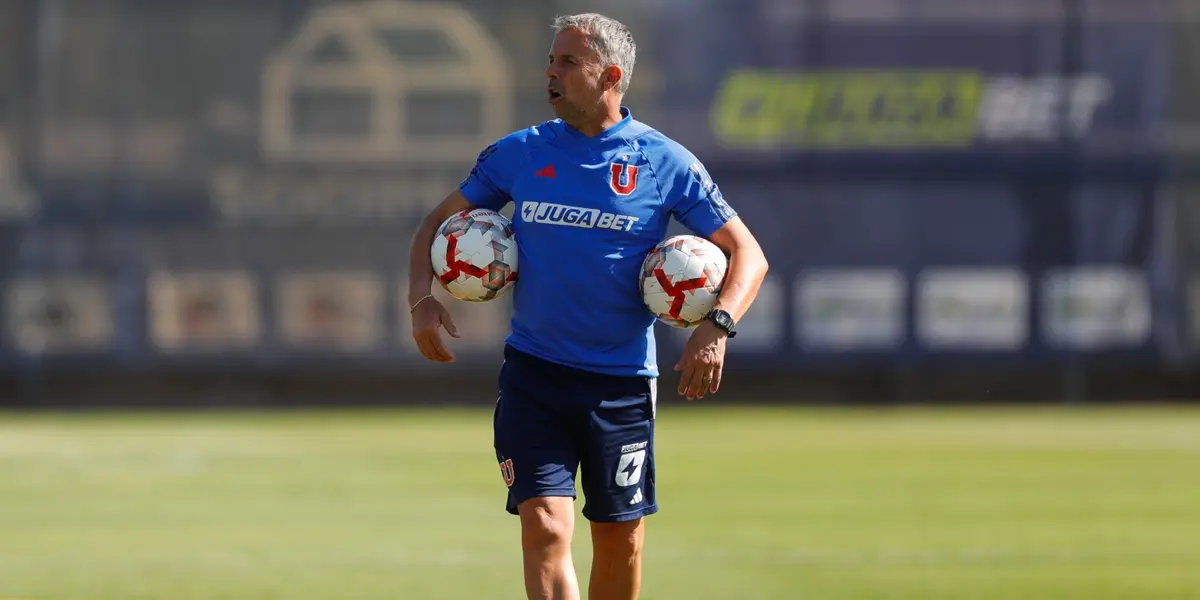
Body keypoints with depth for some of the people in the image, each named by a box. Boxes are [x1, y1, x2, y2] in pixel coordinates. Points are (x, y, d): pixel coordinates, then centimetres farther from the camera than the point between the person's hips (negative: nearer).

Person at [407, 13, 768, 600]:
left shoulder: (666, 163, -2)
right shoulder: (518, 153, 3)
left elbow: (747, 254, 1)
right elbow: (437, 223, 14)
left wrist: (716, 327, -17)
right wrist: (421, 298, -5)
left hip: (623, 381, 0)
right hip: (533, 375, 0)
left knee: (621, 544, 7)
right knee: (545, 530, -15)